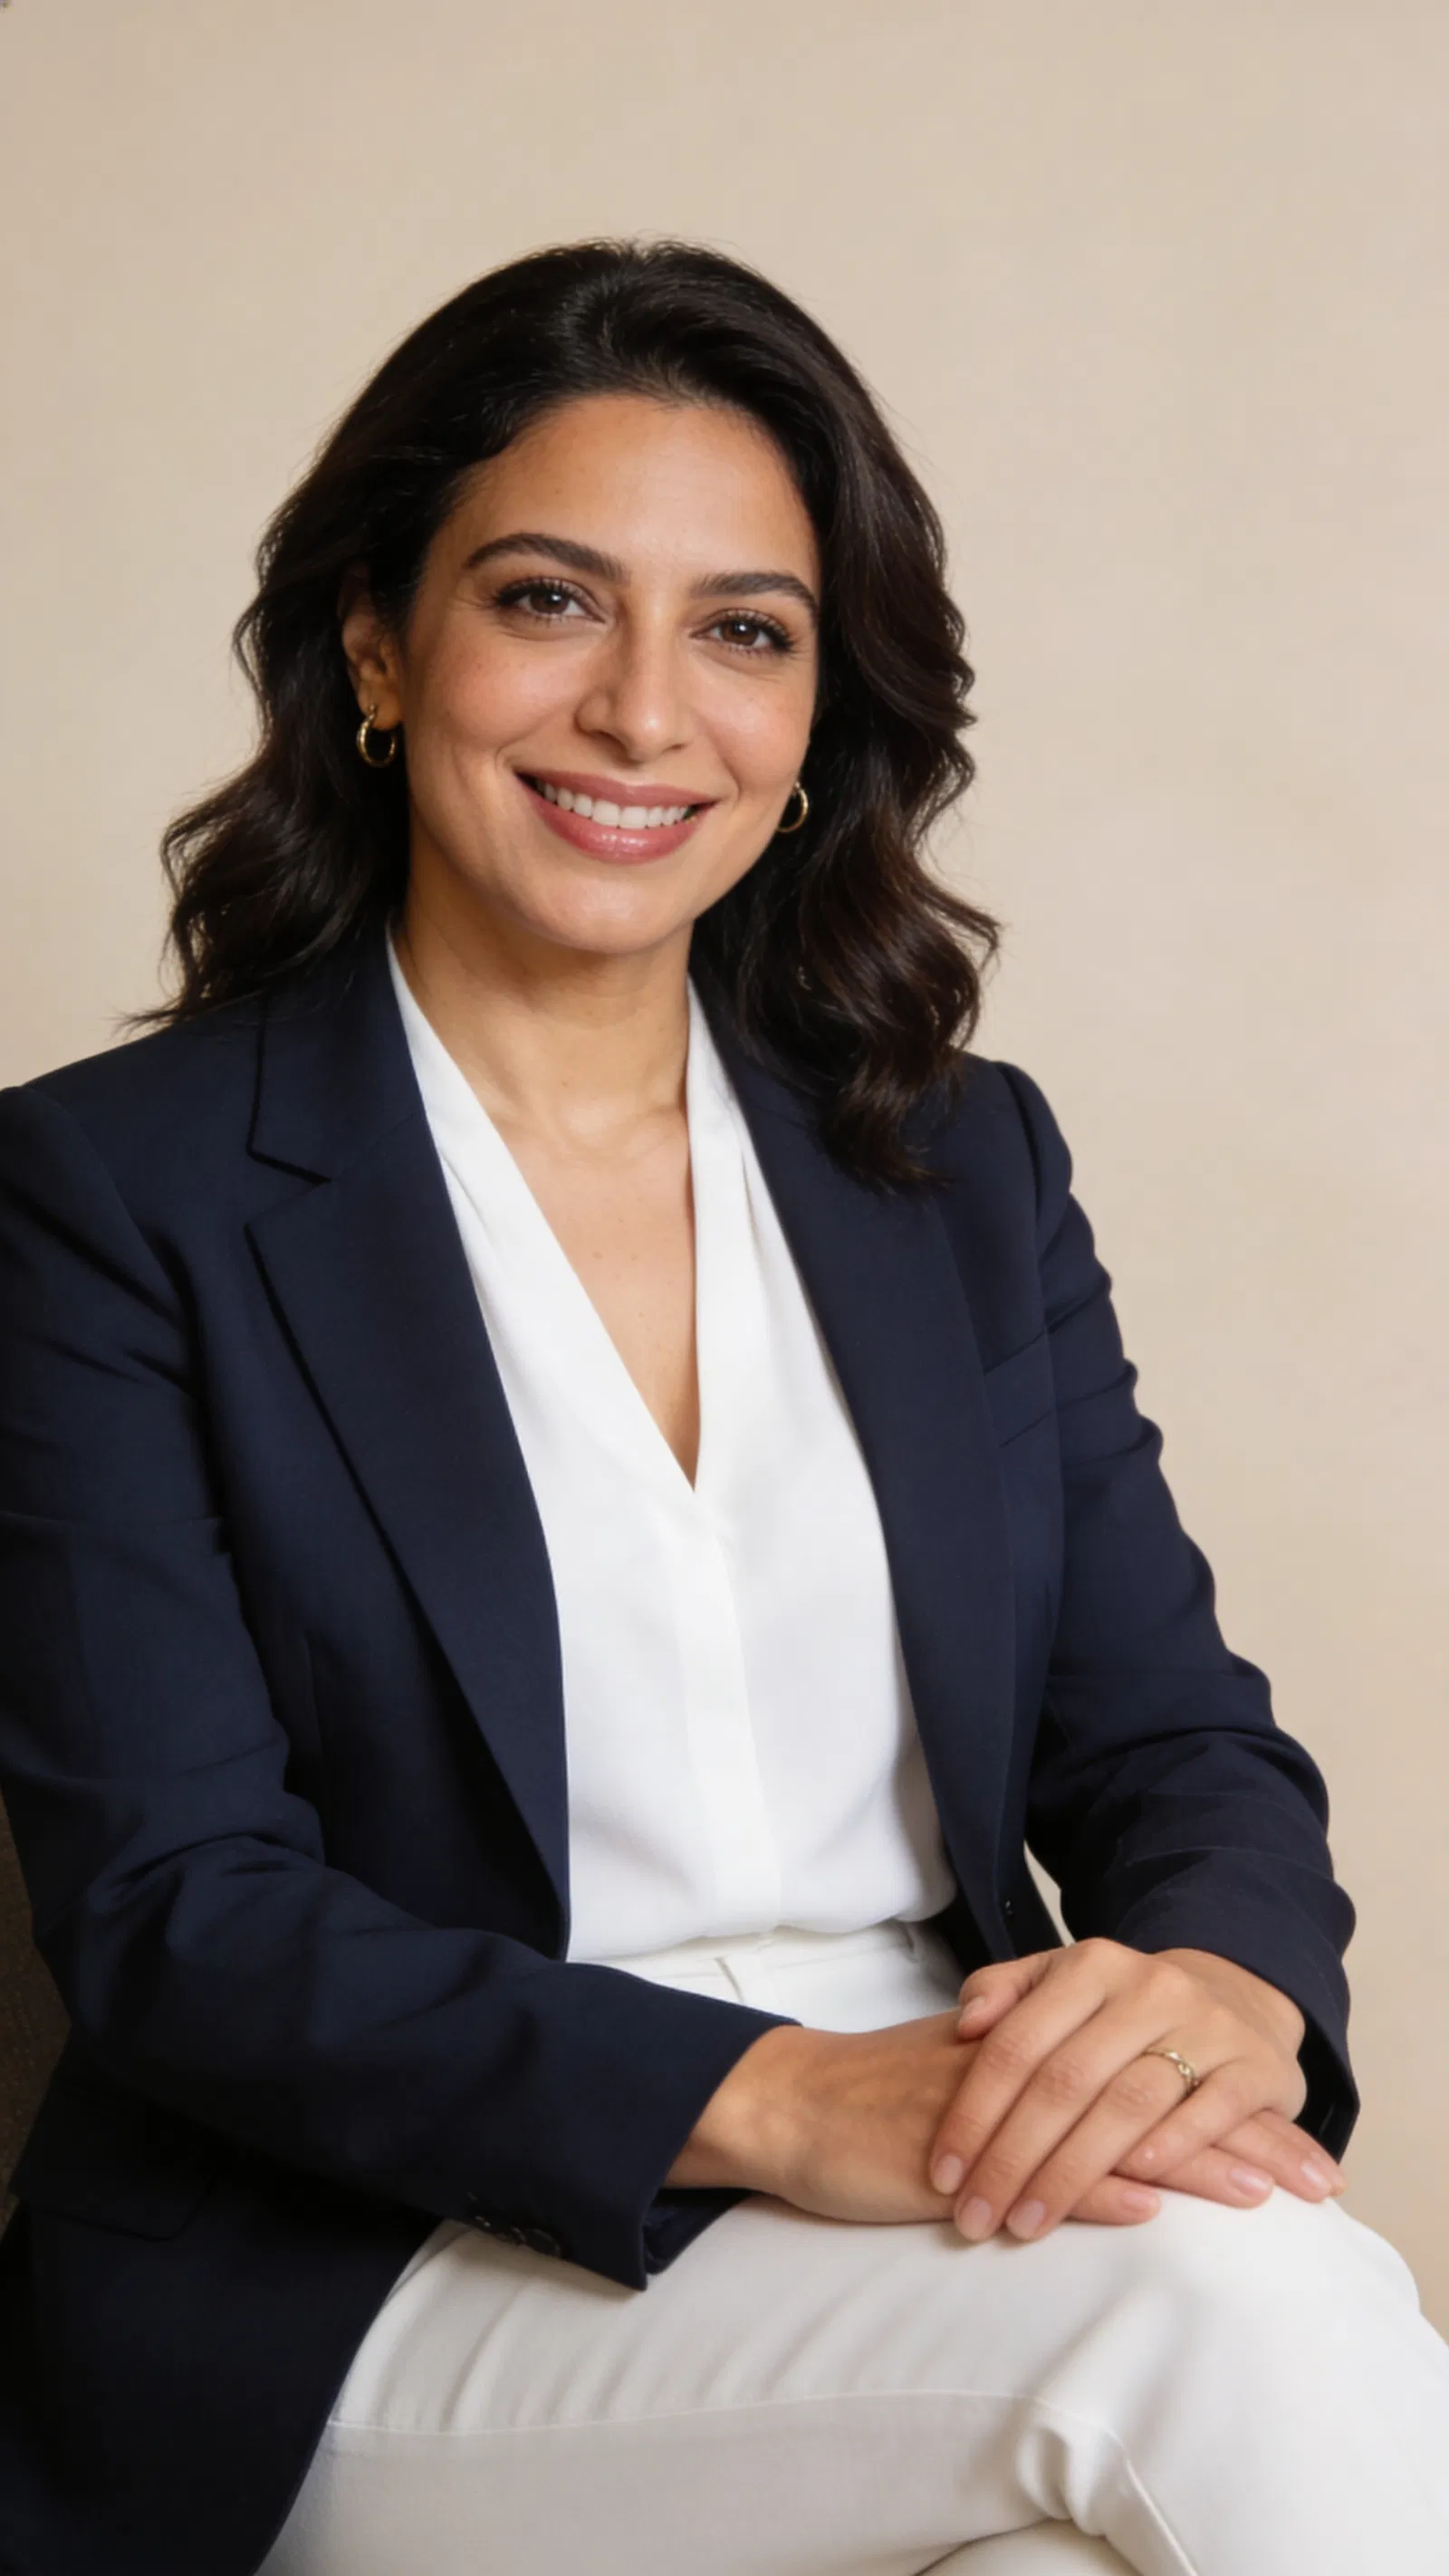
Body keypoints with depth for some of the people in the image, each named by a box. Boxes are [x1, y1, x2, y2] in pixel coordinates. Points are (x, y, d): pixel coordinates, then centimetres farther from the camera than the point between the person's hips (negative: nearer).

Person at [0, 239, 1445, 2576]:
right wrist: (777, 2102, -22)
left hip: (955, 2231, 5)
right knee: (1237, 2306, -29)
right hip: (391, 2295, -4)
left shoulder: (969, 1168, 13)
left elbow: (1178, 1742, 9)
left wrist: (1218, 1989, -16)